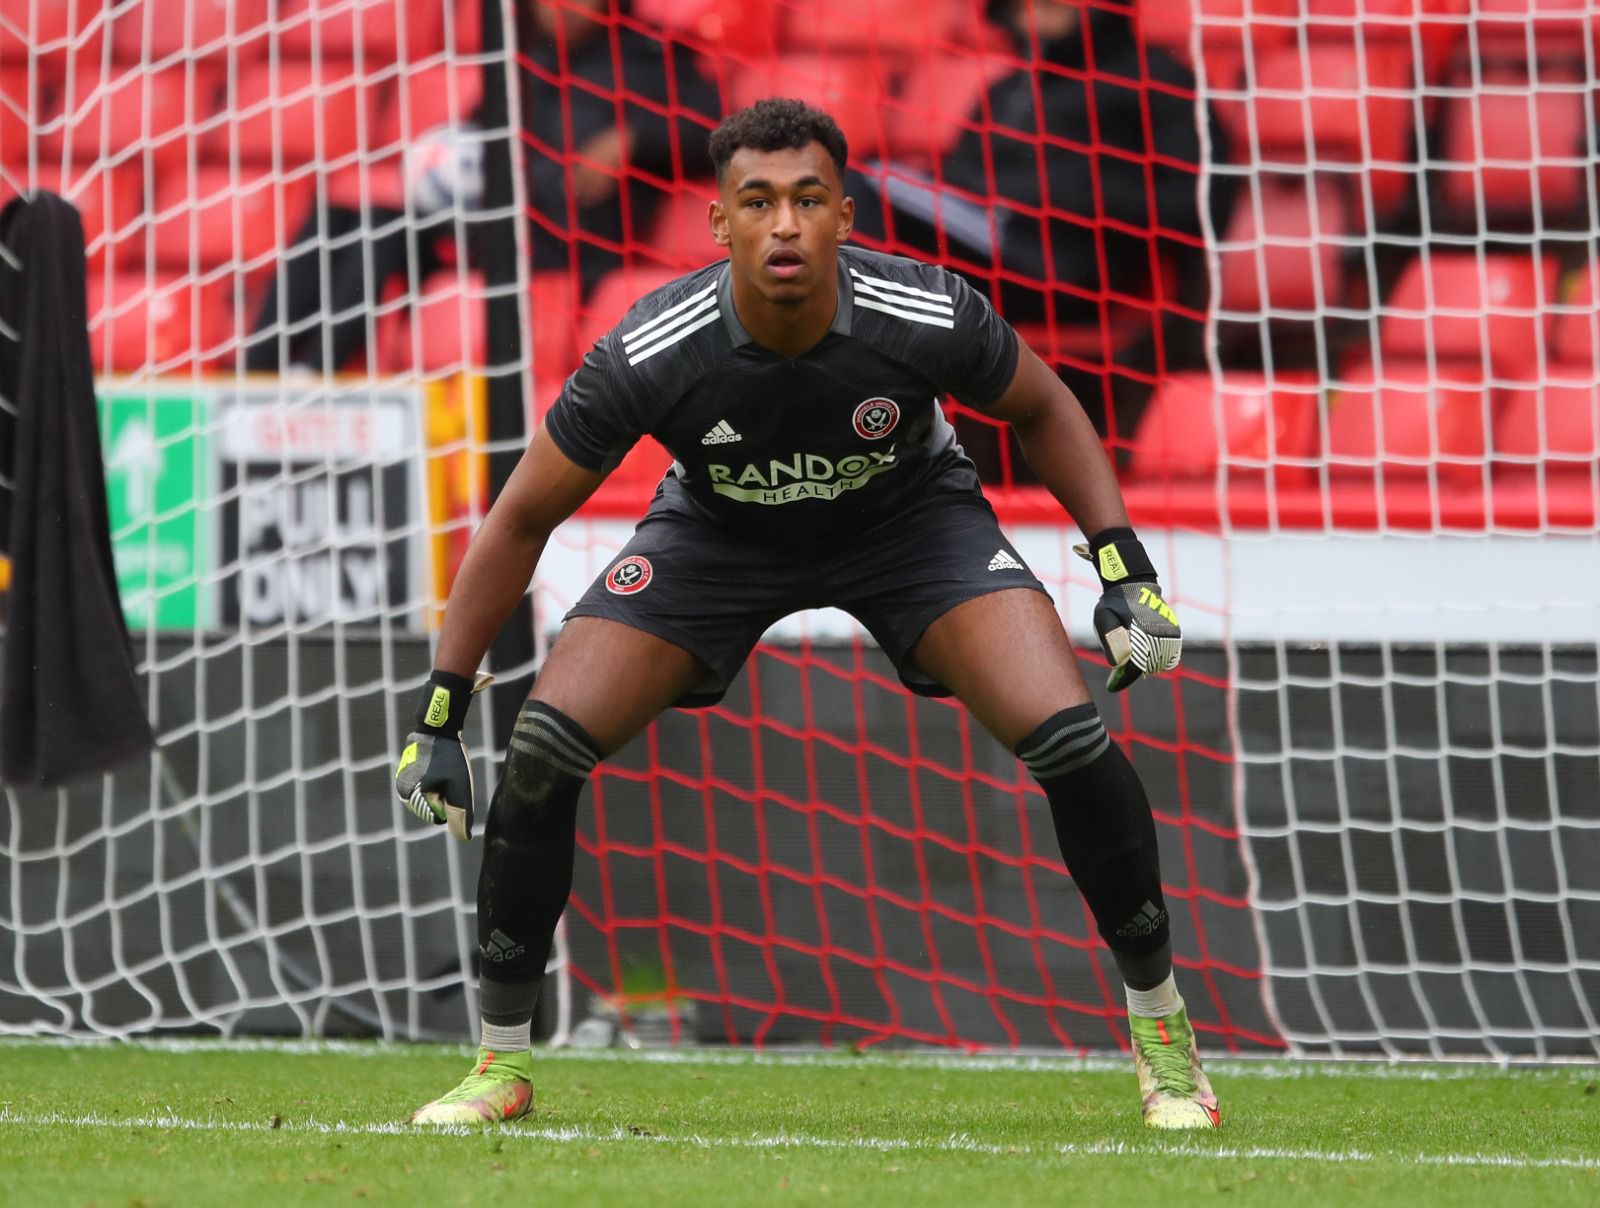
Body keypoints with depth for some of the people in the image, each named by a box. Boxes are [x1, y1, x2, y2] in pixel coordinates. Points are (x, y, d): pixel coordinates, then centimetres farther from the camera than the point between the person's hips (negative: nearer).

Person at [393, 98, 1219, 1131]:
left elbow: (1042, 407, -7)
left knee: (1070, 741, -20)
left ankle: (1162, 1027, 3)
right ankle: (502, 1061, 2)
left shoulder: (928, 319, -32)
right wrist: (440, 715, -17)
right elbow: (523, 520, -18)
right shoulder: (652, 356, -33)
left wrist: (1125, 569, -16)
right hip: (718, 531, 0)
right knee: (545, 749, -17)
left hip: (910, 515, 0)